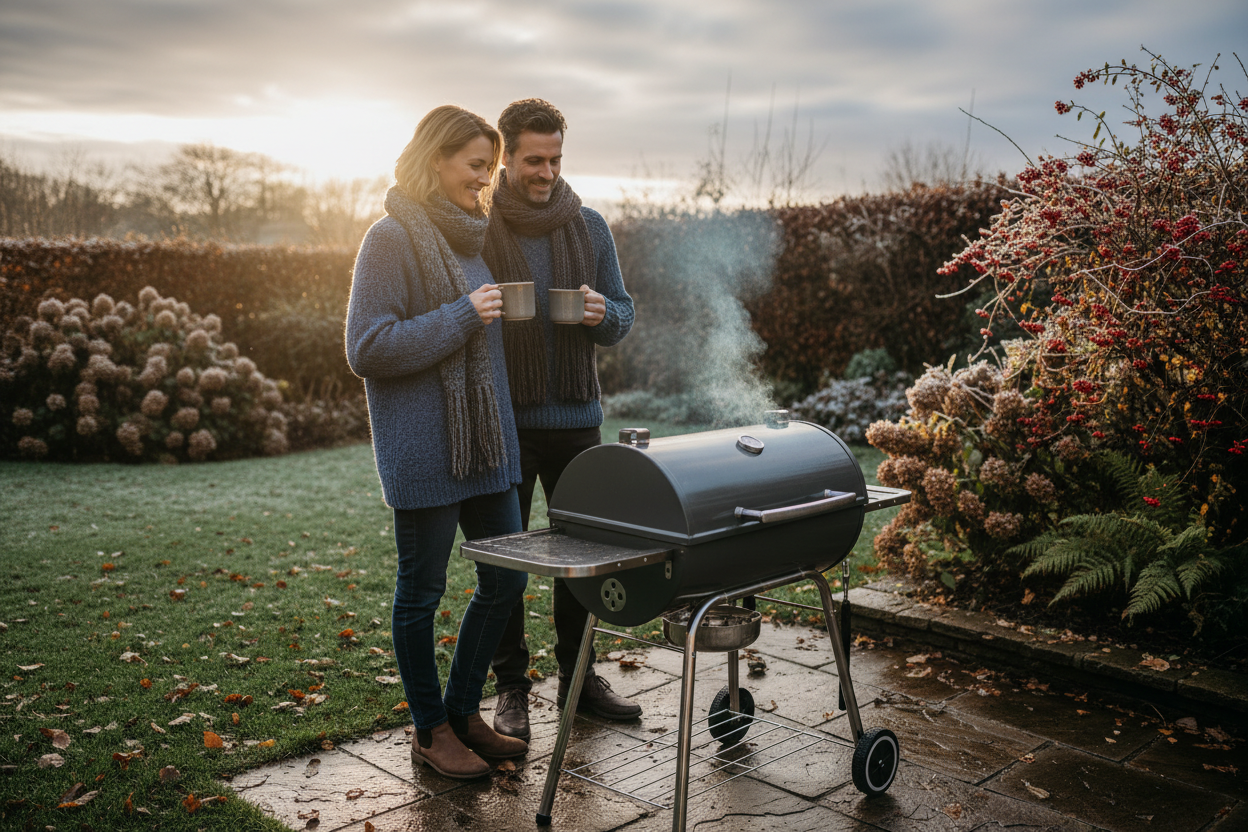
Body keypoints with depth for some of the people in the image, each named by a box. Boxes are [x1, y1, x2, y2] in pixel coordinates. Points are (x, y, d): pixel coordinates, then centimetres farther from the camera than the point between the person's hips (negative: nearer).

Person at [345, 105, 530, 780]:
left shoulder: (468, 236, 14)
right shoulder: (392, 238, -10)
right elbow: (367, 349, -16)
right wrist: (462, 317, -19)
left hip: (485, 441, 8)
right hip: (423, 450, -8)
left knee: (506, 578, 11)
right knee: (421, 590, 6)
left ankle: (463, 710, 29)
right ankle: (430, 731, 23)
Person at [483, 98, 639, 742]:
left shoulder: (589, 227, 8)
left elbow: (624, 316, 9)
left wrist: (602, 313, -13)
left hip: (576, 416, 3)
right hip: (502, 420, -3)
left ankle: (578, 676, 25)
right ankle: (510, 687, 18)